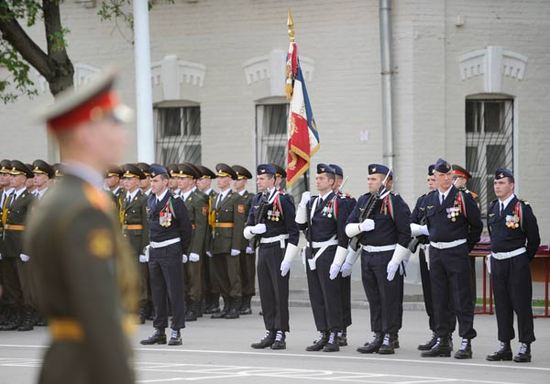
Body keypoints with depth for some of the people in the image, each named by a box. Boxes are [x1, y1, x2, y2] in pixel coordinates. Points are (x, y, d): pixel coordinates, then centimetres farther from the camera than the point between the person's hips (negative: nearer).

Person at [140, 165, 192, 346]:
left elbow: (186, 228, -6)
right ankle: (159, 331, 17)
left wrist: (183, 252, -1)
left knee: (175, 291, -2)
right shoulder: (151, 201, 9)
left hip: (171, 251, -7)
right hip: (154, 252, 7)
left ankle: (176, 332, 1)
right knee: (157, 292, 11)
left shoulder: (175, 202, -11)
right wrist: (151, 245, 15)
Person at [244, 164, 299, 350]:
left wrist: (288, 259, -17)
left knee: (280, 292, -3)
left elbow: (294, 232, -12)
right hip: (263, 249, 7)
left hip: (278, 250, -7)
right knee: (266, 293, 9)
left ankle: (281, 335, 0)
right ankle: (271, 333, 15)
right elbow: (247, 230, 14)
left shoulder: (282, 200, -11)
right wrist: (253, 229, -11)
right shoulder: (257, 200, 11)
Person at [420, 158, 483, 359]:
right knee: (439, 300, 9)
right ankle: (442, 342, 15)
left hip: (457, 254, -5)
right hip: (435, 253, 5)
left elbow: (477, 225, 0)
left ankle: (466, 343, -4)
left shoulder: (463, 198, -7)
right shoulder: (429, 200, 8)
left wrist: (467, 246, 6)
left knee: (462, 299, -5)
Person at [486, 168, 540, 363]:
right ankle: (505, 346, 14)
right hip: (497, 262, 6)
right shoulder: (492, 208, 9)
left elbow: (534, 239, -3)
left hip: (517, 262, -6)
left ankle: (525, 347, 0)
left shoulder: (522, 208, -9)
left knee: (521, 304, -3)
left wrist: (523, 259, 4)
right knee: (501, 305, 8)